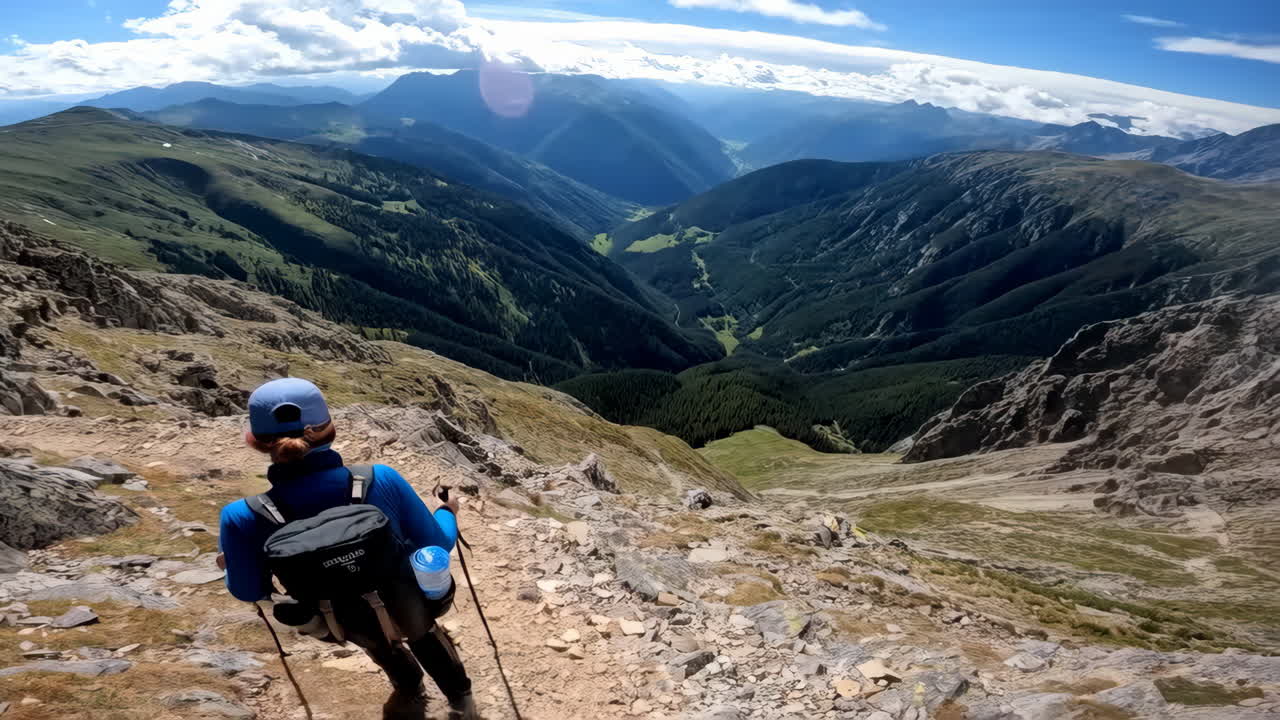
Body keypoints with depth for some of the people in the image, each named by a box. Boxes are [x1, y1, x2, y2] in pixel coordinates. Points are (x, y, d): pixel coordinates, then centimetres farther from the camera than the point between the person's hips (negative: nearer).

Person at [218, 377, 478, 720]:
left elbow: (248, 591, -10)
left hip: (348, 622, 1)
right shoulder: (380, 480, -31)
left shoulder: (246, 517, -30)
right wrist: (448, 511, 6)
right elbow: (436, 546, -17)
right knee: (424, 632, 39)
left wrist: (233, 564, 12)